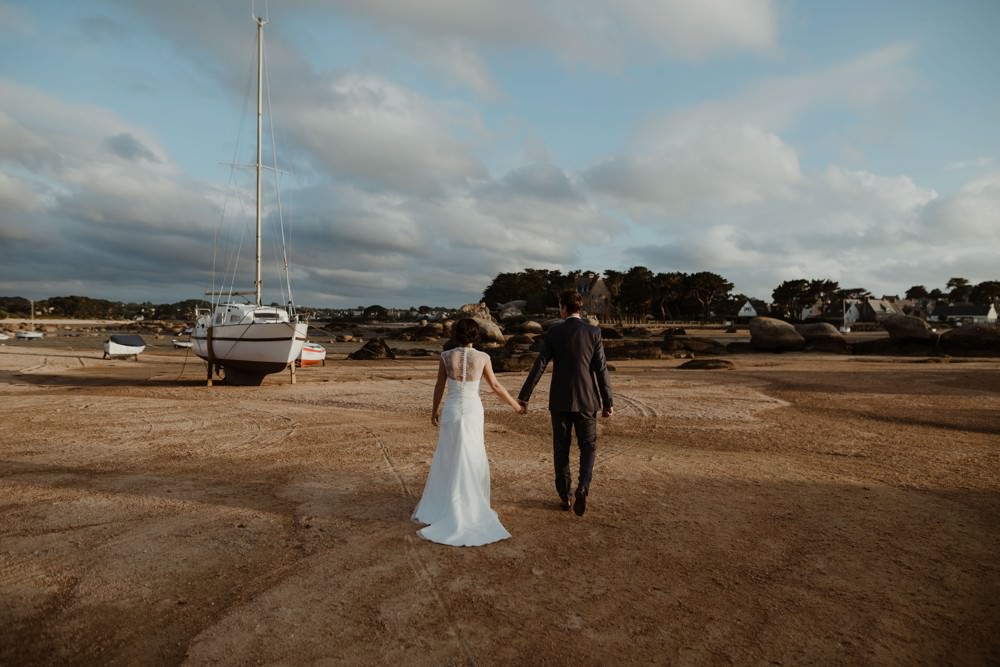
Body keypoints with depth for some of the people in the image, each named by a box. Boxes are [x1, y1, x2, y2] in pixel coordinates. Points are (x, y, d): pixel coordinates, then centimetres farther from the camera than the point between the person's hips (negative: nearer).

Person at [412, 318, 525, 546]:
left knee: (447, 460, 14)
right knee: (471, 460, 14)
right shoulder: (483, 357, -7)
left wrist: (434, 411, 17)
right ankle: (469, 507, 21)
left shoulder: (446, 356, -7)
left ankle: (441, 505, 19)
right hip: (473, 412, 0)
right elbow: (495, 386, 1)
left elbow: (439, 386, 3)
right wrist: (515, 405, 16)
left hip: (451, 412, 0)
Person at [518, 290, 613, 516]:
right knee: (588, 446, 12)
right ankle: (582, 488, -9)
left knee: (561, 447, 13)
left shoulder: (553, 332, -5)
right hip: (585, 400, 0)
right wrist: (607, 402, -1)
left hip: (560, 400, 0)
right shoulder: (593, 332, -5)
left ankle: (564, 496, 17)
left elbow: (538, 366, -9)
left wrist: (523, 397, -6)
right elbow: (601, 369, -7)